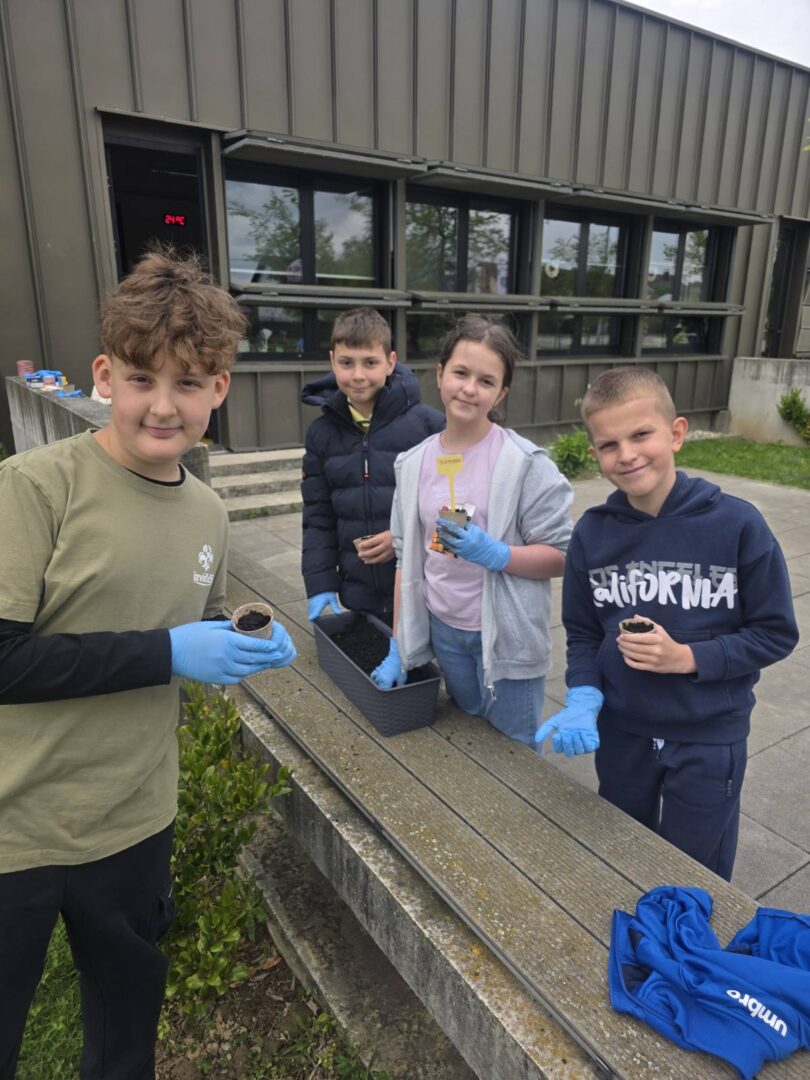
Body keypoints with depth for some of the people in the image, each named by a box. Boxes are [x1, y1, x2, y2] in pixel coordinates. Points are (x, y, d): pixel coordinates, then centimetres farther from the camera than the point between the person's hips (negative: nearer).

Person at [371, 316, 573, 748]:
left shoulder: (526, 463, -13)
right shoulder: (414, 463, 1)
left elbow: (561, 557, -11)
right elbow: (408, 559, 7)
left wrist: (494, 554, -27)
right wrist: (397, 647, 8)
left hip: (507, 639, -4)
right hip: (445, 633, 4)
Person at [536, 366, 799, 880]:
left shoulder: (736, 524, -18)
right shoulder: (593, 532, -9)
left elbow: (776, 632, -10)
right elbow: (582, 633, 0)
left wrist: (688, 658, -22)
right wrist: (583, 699, -16)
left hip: (709, 740, -2)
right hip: (620, 732, 3)